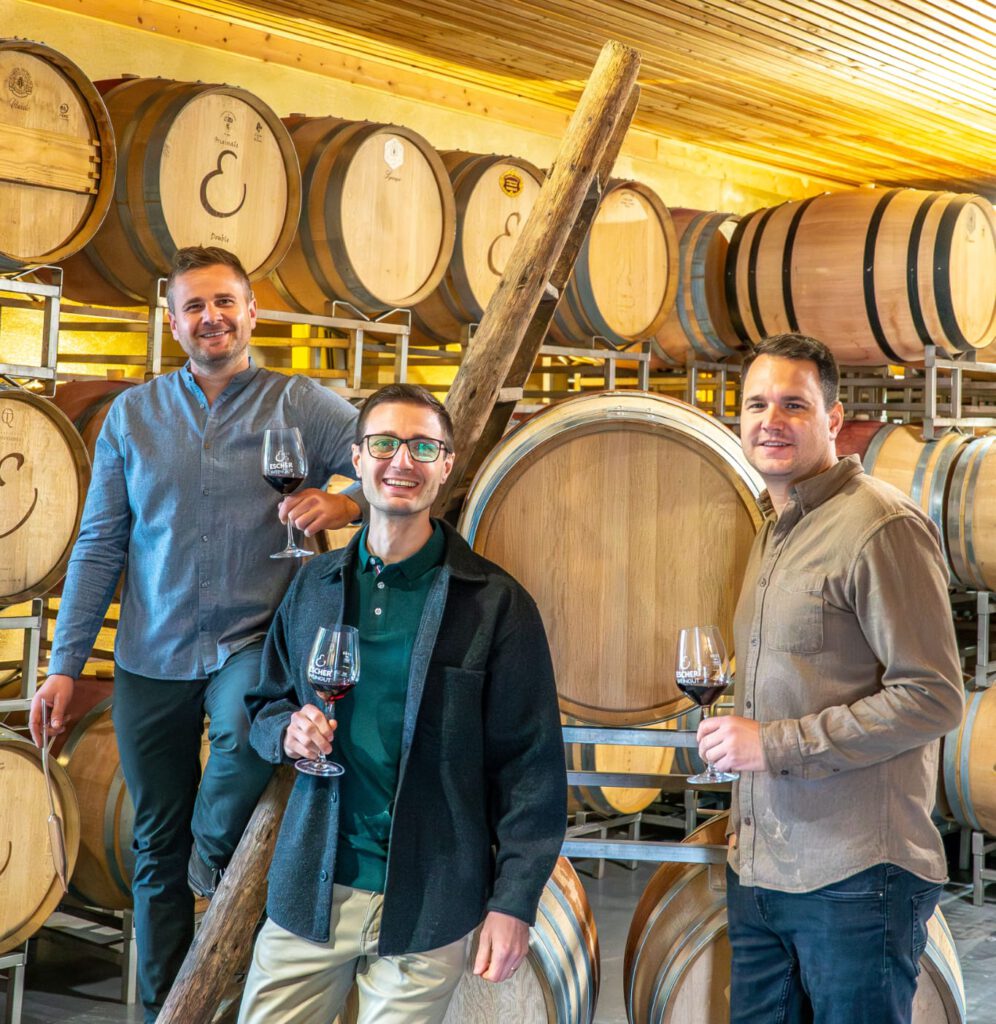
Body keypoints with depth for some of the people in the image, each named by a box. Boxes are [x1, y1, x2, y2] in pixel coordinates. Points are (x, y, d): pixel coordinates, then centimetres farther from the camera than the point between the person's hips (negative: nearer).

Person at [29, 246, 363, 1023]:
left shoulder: (302, 406, 1)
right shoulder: (134, 415, 7)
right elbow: (99, 547, 6)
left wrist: (347, 505, -27)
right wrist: (66, 664, 1)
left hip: (251, 645, -2)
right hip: (153, 659, 3)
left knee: (248, 730, -35)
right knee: (157, 850, 10)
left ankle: (218, 850, -2)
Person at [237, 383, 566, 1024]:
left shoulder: (495, 604, -6)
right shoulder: (314, 588, 7)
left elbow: (530, 764, -6)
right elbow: (266, 704, 18)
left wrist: (514, 900, -10)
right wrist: (287, 732, -5)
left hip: (426, 906, -3)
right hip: (311, 893, 3)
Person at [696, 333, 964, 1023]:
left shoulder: (883, 526, -13)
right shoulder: (775, 532, 16)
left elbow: (932, 698, -18)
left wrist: (775, 744, -17)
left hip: (854, 880, -8)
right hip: (758, 872, 8)